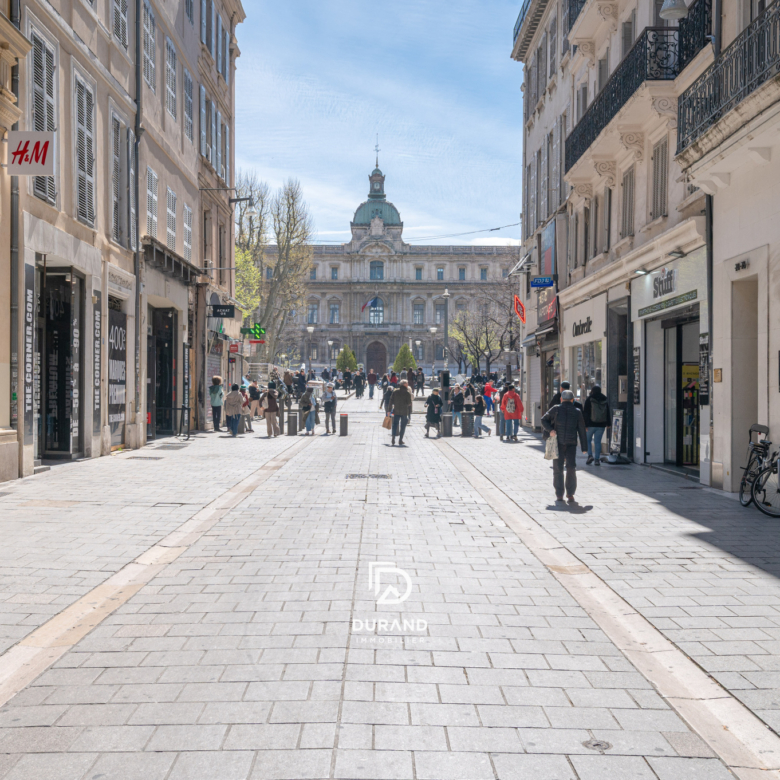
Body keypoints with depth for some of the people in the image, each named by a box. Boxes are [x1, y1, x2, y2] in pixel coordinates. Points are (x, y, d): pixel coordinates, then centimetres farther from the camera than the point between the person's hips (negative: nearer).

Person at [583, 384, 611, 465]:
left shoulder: (589, 399, -5)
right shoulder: (605, 399, 6)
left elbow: (585, 413, -8)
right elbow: (608, 412, 12)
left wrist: (585, 425, -7)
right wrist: (608, 424, 19)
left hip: (591, 424, -3)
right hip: (601, 425, 3)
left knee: (588, 440, 12)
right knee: (597, 441, 5)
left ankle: (590, 455, -5)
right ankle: (597, 459, 2)